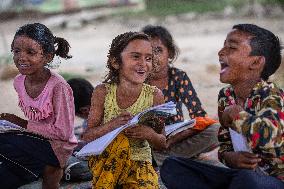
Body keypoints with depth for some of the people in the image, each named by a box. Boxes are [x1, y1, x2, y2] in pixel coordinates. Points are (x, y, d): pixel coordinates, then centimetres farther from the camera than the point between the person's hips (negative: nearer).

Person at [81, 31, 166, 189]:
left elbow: (162, 144, 0)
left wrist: (149, 134, -23)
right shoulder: (103, 92, -8)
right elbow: (87, 136, -10)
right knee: (120, 140, -31)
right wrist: (111, 125, -29)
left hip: (139, 162, 0)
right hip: (104, 161, 0)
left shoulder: (154, 96, -6)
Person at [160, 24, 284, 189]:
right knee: (171, 167, -2)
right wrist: (231, 158, -15)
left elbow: (267, 136, -40)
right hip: (240, 174, 7)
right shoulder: (226, 95, 5)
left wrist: (235, 114, -20)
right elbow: (225, 145, 11)